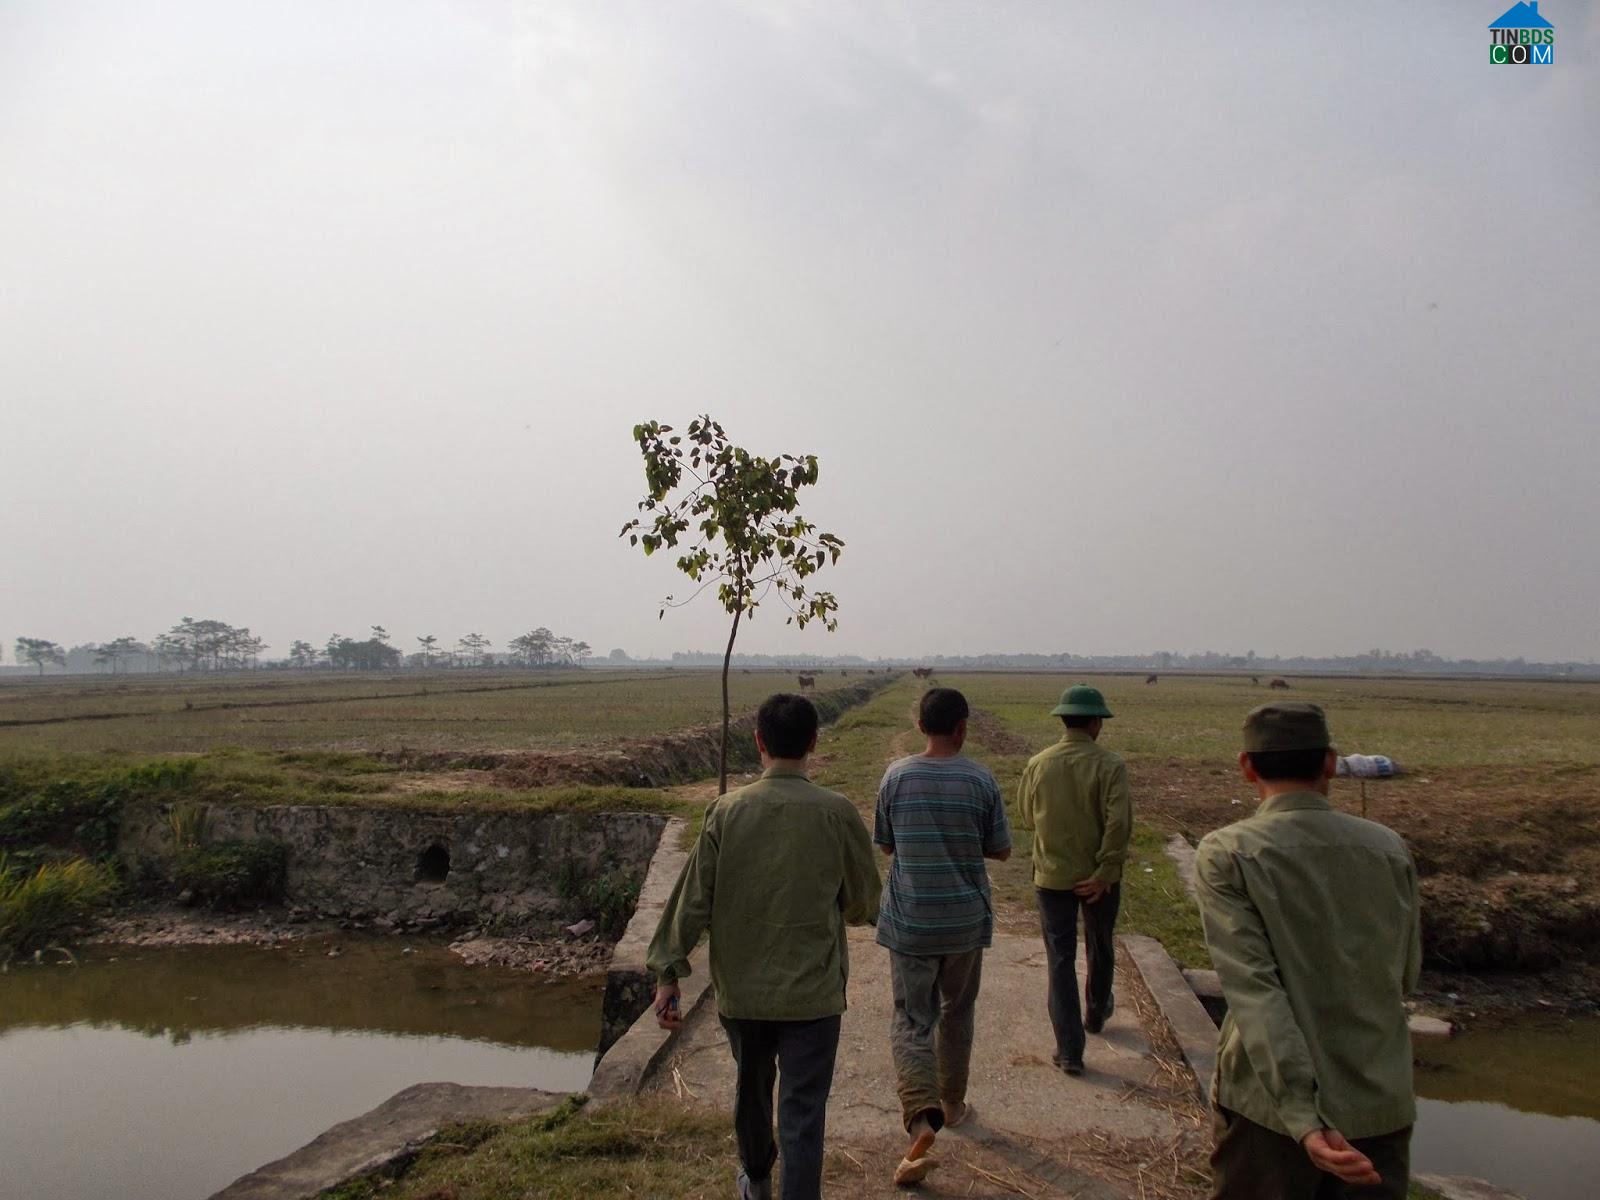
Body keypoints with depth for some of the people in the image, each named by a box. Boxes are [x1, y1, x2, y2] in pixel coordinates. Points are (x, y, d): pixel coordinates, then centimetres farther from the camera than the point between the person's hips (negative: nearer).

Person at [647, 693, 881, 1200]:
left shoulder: (726, 810, -8)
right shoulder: (837, 813, -12)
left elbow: (693, 896, -7)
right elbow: (864, 901, -1)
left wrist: (668, 974, 0)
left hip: (741, 989, 3)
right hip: (812, 991, -3)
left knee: (752, 1088, 25)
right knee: (802, 1114, 6)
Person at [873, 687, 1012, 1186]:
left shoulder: (896, 777, -8)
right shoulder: (981, 779, -9)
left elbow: (885, 845, 3)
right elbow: (1001, 850, -1)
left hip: (910, 921, -1)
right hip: (966, 920, 1)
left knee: (911, 1020, 5)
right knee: (956, 1012, 22)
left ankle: (921, 1117, -14)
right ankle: (952, 1103, 37)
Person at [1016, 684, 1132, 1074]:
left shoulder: (1038, 764, -7)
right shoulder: (1109, 765, -15)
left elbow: (1025, 818, 5)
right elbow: (1119, 823, -23)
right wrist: (1104, 874, -17)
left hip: (1052, 875, 1)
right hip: (1097, 875, 0)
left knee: (1060, 960, 7)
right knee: (1100, 949, 24)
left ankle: (1069, 1049, 6)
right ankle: (1096, 1013, 46)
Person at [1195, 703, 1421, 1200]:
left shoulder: (1226, 854, -12)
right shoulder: (1389, 848, -2)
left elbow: (1253, 991, -20)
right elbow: (1405, 975, 8)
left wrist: (1301, 1119, -22)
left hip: (1270, 1107, -3)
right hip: (1383, 1105, 3)